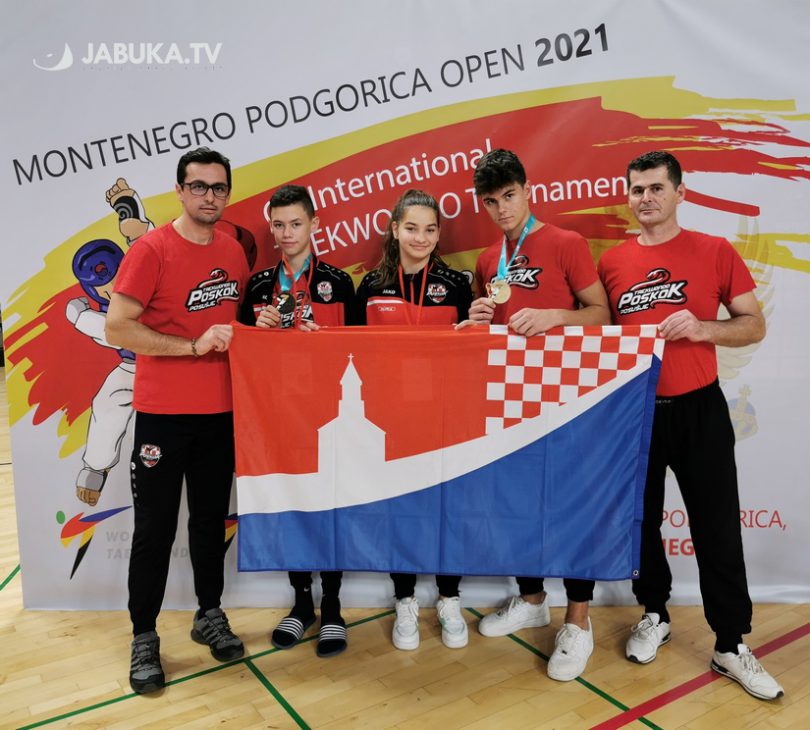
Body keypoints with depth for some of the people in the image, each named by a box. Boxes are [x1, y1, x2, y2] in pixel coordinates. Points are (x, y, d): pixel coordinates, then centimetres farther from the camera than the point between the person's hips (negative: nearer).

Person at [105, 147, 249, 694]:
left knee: (212, 518, 15)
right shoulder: (151, 249, -11)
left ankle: (210, 615, 32)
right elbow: (117, 328, -16)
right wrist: (193, 346, -21)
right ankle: (144, 637, 20)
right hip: (162, 412, -5)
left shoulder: (234, 250, 7)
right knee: (155, 527, 4)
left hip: (220, 410, 5)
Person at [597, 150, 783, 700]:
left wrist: (701, 328, -17)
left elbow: (755, 326, 0)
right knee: (642, 520, 13)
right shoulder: (612, 262, 4)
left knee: (718, 528, 3)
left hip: (698, 409, -2)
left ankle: (732, 646, 18)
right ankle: (655, 616, 33)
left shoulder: (715, 252, -1)